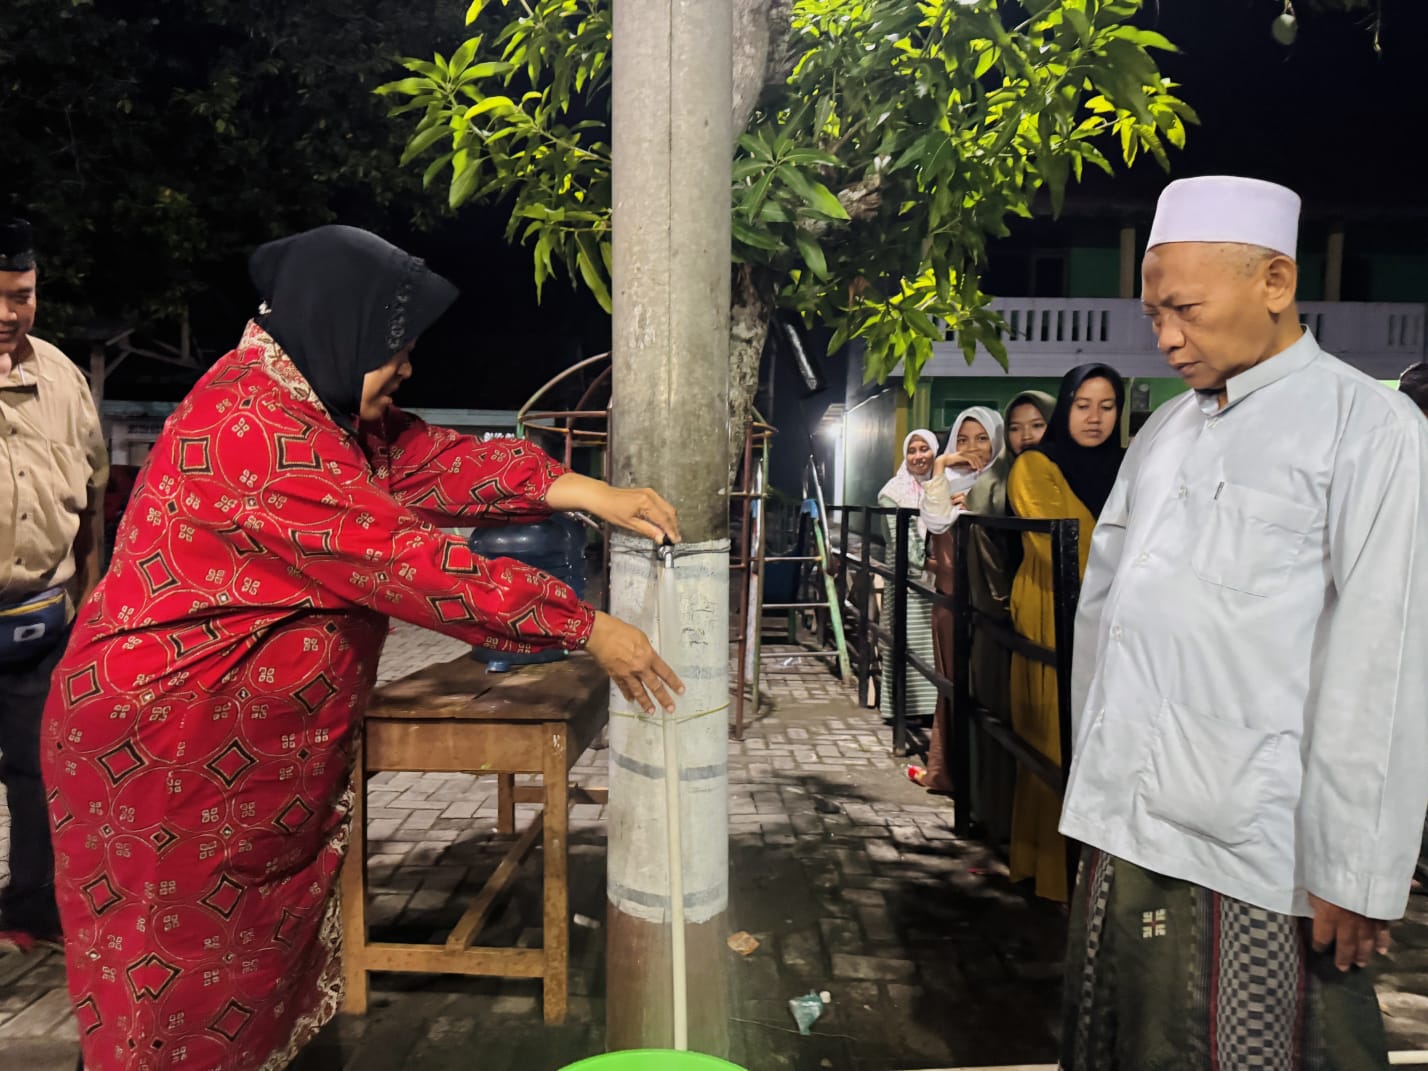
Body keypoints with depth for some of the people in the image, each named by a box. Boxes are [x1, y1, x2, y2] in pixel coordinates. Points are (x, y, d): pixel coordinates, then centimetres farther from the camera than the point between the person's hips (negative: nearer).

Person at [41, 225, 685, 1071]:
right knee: (188, 967, 9)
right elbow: (404, 558, -29)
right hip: (167, 740, -9)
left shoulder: (314, 398, 5)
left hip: (260, 737, 9)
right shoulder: (254, 426, -26)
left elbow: (438, 460, 0)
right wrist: (586, 628, -25)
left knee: (266, 938, 19)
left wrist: (587, 492, -12)